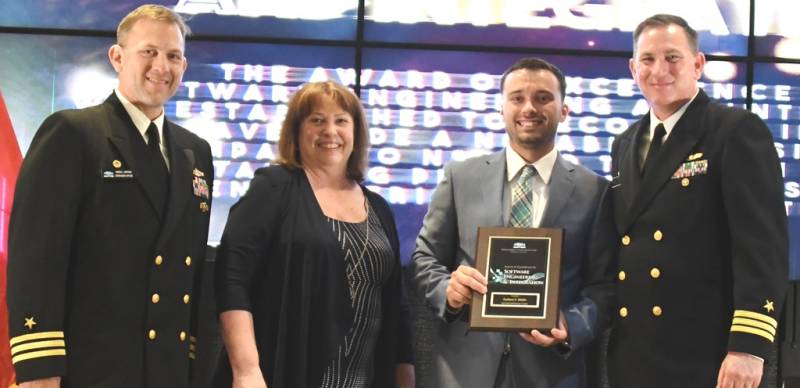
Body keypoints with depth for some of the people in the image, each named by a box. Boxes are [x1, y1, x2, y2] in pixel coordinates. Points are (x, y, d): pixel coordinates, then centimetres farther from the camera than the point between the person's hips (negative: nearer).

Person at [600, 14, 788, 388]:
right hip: (630, 354, 6)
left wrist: (748, 345, -19)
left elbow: (764, 243, -12)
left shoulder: (738, 131, -5)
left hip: (707, 355, -6)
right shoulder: (625, 145, 15)